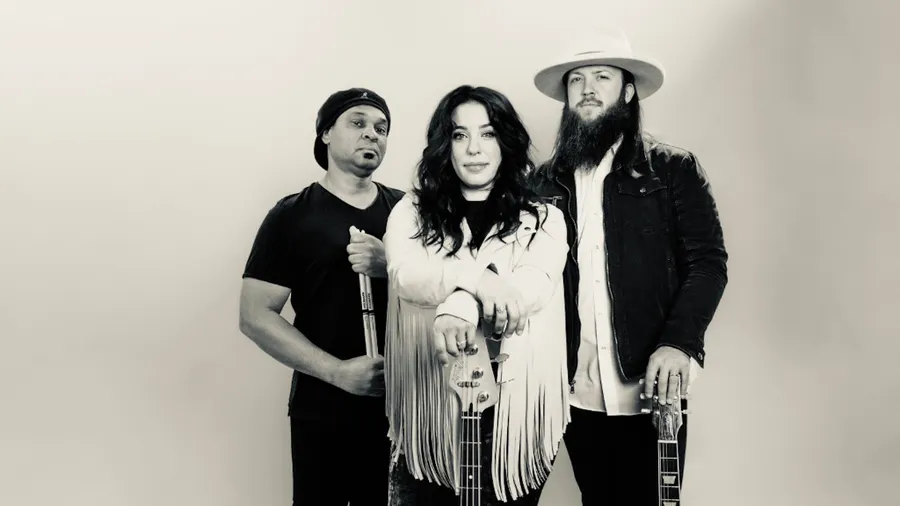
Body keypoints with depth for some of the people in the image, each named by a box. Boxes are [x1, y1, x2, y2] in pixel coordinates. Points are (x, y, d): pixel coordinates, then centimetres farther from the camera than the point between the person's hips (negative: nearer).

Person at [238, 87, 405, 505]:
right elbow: (255, 316, -6)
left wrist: (391, 266, -14)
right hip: (323, 410, -2)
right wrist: (338, 371, -16)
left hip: (401, 405, 3)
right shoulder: (292, 216, -1)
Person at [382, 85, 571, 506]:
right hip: (428, 410, 0)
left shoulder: (543, 219, 5)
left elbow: (535, 286, -13)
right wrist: (475, 278, -26)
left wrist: (459, 306, -28)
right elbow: (406, 275, -11)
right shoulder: (412, 211, 8)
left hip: (515, 414, 0)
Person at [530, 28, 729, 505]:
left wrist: (678, 343, -18)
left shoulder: (673, 169, 0)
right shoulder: (545, 180, 6)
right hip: (575, 392, 3)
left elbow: (708, 262, -5)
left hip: (648, 387, -2)